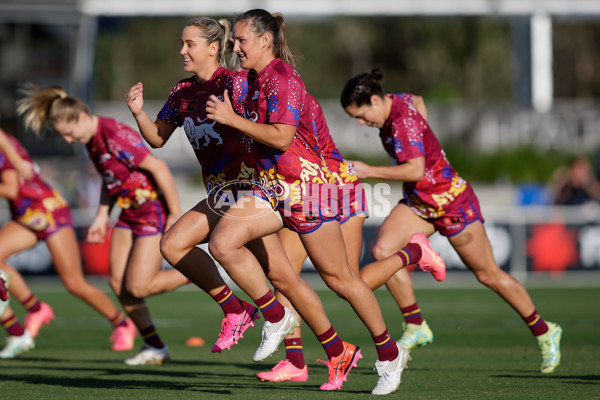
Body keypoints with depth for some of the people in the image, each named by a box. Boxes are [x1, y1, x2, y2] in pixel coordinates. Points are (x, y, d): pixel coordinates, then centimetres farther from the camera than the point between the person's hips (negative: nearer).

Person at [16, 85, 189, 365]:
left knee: (138, 287, -10)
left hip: (155, 212, -9)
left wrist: (176, 214, -20)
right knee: (118, 283, 3)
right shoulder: (91, 140, 3)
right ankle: (155, 348, 12)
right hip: (130, 214, 9)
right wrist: (102, 216, 14)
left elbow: (158, 168, -24)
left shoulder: (115, 136, -25)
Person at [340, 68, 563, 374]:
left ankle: (544, 332, 22)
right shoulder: (394, 103, -2)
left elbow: (415, 169, -38)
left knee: (488, 274, 4)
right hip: (418, 203, 8)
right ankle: (417, 328, -6)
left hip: (451, 200, -8)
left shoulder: (404, 121, -27)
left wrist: (369, 172, -35)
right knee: (382, 250, -15)